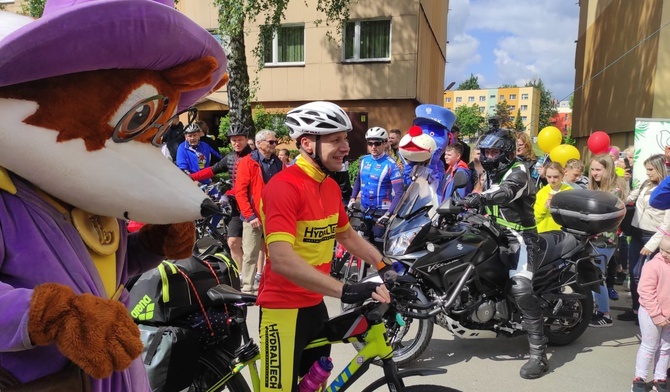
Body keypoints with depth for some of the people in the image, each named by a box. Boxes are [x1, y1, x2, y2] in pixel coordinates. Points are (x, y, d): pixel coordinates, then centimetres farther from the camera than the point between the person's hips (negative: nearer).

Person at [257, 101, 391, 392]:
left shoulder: (331, 187, 5)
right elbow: (282, 260, -33)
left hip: (315, 305, 9)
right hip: (284, 308, -8)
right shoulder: (283, 187, -23)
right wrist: (346, 291, -37)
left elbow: (348, 237, 17)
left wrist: (385, 267, 4)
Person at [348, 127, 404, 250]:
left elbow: (398, 193, -20)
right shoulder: (364, 160, 3)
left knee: (379, 243, -3)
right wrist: (353, 198, 5)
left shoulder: (390, 165, -15)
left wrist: (388, 214, -28)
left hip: (381, 210, -5)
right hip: (364, 208, 6)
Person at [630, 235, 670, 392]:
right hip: (651, 314, -5)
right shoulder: (654, 265, -20)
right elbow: (646, 292, -20)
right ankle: (639, 379, 17)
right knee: (649, 347, 4)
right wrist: (657, 315, -20)